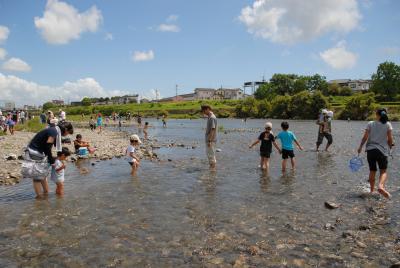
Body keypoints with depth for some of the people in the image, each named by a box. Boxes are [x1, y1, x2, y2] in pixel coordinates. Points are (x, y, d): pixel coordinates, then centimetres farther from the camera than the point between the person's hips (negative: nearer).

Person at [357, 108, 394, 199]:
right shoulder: (388, 124, 0)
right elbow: (390, 139, -2)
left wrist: (360, 147, 8)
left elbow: (365, 137, -3)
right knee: (383, 171, 4)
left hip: (370, 150, 1)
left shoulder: (370, 124, 1)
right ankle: (381, 186, -23)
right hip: (382, 150, -1)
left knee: (372, 171, 14)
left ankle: (372, 190, 21)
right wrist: (390, 147, 16)